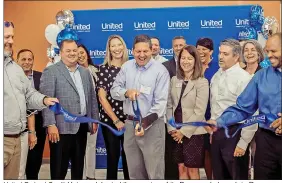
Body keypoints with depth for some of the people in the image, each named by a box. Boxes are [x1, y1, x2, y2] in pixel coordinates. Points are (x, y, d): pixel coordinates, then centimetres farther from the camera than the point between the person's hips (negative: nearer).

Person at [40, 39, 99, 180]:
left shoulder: (85, 72, 14)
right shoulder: (50, 71, -6)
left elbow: (92, 97, 17)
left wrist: (95, 119, 12)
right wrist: (51, 124, -19)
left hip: (82, 125, 6)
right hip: (62, 126, -6)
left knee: (79, 163, 17)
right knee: (59, 167, 3)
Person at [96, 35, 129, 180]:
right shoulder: (104, 68, -4)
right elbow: (102, 98, -7)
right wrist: (116, 120, -10)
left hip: (128, 119, 3)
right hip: (109, 120, -2)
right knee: (113, 156, 7)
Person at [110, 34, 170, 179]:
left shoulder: (160, 70, -9)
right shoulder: (126, 67, 5)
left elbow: (160, 103, -13)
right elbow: (114, 90, 8)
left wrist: (145, 124, -20)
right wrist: (126, 92, -15)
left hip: (151, 125, -5)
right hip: (130, 123, 5)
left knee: (154, 172, 0)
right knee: (134, 171, 17)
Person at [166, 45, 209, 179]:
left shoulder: (202, 82, -7)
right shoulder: (174, 80, 7)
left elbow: (199, 112, -13)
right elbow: (169, 105, 7)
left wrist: (184, 131, -13)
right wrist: (171, 128, -3)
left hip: (193, 132, -4)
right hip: (177, 132, 4)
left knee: (192, 170, 4)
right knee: (181, 168, 10)